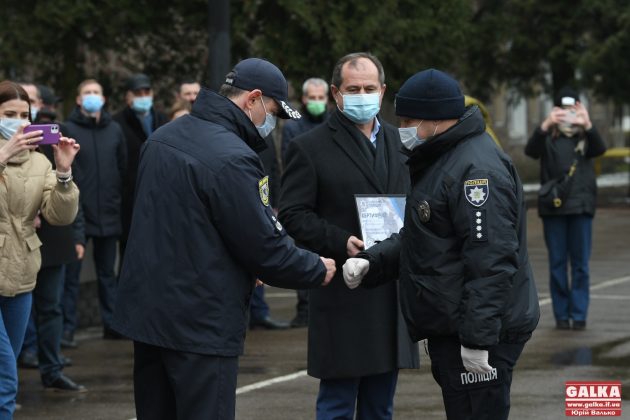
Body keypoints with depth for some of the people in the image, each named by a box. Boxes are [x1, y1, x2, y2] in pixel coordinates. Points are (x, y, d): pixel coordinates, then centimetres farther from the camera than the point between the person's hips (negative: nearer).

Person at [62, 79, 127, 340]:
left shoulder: (114, 130, 8)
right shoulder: (68, 130, -4)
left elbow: (123, 168, 11)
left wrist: (117, 198, 6)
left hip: (108, 213, 4)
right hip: (76, 213, -4)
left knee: (107, 272, 12)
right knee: (71, 272, 0)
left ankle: (111, 322, 18)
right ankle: (67, 326, 6)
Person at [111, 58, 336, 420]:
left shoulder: (163, 138, 10)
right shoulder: (232, 159, -19)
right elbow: (265, 246, -16)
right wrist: (318, 269, 1)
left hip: (146, 311, 9)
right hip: (202, 323, -9)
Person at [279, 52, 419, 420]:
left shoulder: (400, 142, 13)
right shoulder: (310, 148, -3)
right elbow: (294, 214, -7)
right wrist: (341, 242, -20)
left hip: (392, 292, 5)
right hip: (343, 295, -5)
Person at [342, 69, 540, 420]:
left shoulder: (477, 168, -19)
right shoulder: (440, 160, 17)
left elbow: (491, 262, -25)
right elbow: (420, 237, 23)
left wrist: (478, 338, -27)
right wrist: (372, 262, 6)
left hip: (479, 331, -11)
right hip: (449, 327, 11)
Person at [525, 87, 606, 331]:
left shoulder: (585, 138, 5)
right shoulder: (548, 138, 3)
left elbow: (599, 149, -15)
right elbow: (531, 151, -16)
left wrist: (587, 126, -34)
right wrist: (546, 125, -34)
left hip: (581, 206, 0)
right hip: (553, 207, 0)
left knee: (580, 263, 0)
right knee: (557, 264, 3)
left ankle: (579, 315, 4)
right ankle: (561, 315, 8)